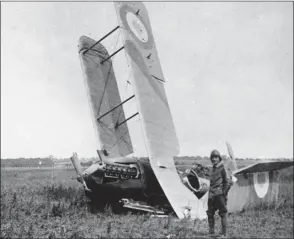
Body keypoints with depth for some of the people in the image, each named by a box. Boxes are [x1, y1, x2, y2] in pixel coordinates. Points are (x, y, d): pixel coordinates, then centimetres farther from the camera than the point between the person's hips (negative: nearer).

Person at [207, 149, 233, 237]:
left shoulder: (222, 168, -8)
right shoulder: (213, 169, 15)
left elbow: (228, 182, -12)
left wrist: (224, 193, -12)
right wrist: (210, 193, 17)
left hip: (220, 195, -8)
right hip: (212, 195, 8)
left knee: (223, 214, -2)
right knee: (210, 214, 11)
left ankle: (224, 233, 3)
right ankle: (211, 232, 20)